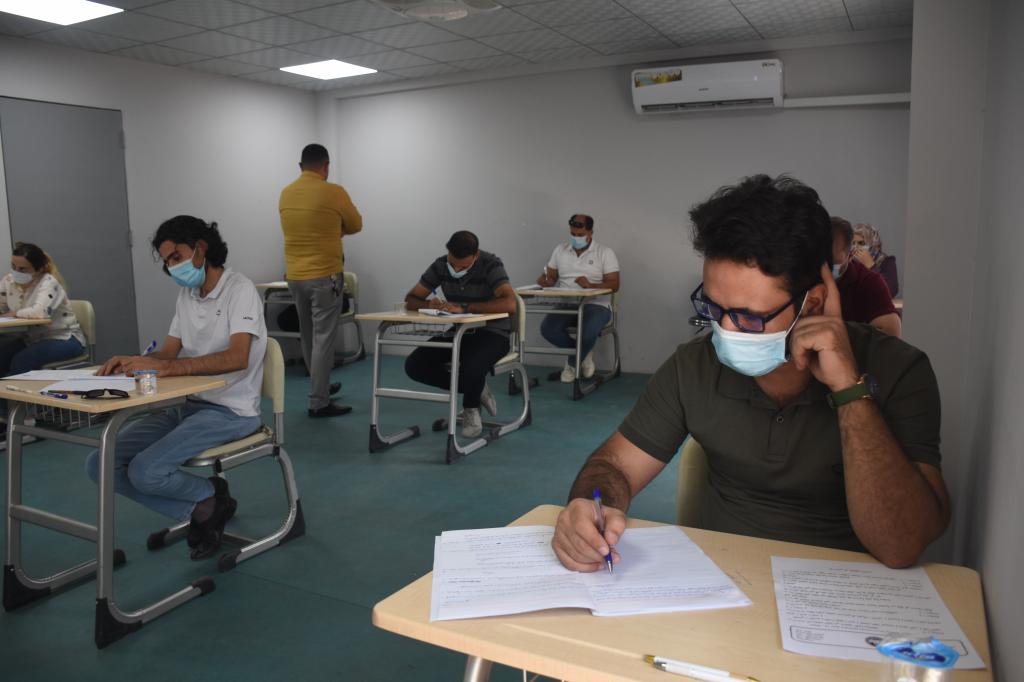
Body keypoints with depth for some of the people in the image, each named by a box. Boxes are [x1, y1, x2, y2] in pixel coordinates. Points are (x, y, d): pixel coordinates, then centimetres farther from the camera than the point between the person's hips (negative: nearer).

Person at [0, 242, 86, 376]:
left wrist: (13, 313, -19)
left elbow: (39, 312, -35)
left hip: (63, 339, -7)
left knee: (21, 360, -29)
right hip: (29, 338, 7)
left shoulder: (49, 282, -19)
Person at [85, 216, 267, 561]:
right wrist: (131, 362, -11)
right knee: (99, 464, -5)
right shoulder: (186, 295, 14)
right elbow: (169, 352, 11)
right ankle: (200, 510, 1)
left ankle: (211, 494, 6)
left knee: (145, 471, -25)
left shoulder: (239, 289, -12)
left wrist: (164, 367, -32)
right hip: (186, 405, 9)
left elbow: (237, 358, -26)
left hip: (229, 411, -8)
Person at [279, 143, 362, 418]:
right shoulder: (334, 192, -11)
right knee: (323, 339, -3)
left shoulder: (285, 194, 7)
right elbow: (355, 226, 3)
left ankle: (320, 387, 33)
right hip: (325, 276, -6)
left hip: (295, 276, 6)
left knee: (308, 336, 18)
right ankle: (319, 402, -1)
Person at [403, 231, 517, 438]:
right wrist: (429, 304, -24)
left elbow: (510, 304, -33)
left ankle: (471, 408, -1)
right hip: (459, 331, 6)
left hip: (492, 333, -5)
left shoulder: (490, 265, -19)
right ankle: (476, 389, 4)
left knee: (471, 367, -37)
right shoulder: (440, 266, -4)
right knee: (414, 365, -14)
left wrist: (464, 307, -35)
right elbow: (410, 300, 0)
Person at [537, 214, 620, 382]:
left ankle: (572, 364, 1)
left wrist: (591, 285, -24)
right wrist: (545, 281, -13)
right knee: (547, 328, -25)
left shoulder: (605, 253, 0)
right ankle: (584, 354, 0)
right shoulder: (560, 250, 12)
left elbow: (614, 285, -6)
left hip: (595, 305, -3)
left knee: (588, 333, -34)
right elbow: (551, 277, 13)